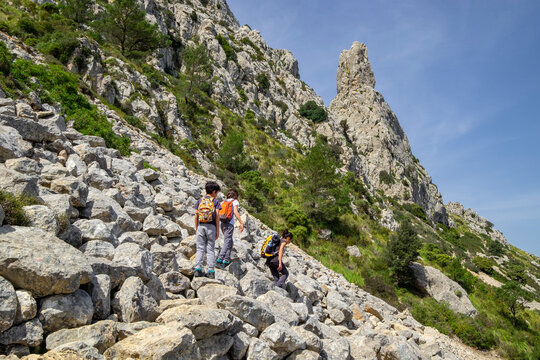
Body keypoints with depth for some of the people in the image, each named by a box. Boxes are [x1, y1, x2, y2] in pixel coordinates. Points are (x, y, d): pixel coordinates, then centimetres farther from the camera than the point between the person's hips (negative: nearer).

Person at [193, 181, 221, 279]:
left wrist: (196, 228, 14)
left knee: (200, 249, 6)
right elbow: (217, 217, -3)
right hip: (211, 227, -2)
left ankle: (197, 269, -2)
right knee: (210, 249, 3)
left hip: (201, 226, 2)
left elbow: (196, 216, 7)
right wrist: (217, 230, 1)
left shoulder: (199, 201, 11)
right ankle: (211, 271, 0)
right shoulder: (216, 201, 2)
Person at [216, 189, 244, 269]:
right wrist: (241, 223, -17)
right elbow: (235, 212, -14)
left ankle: (226, 260, 17)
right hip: (229, 224, -7)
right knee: (227, 243, -10)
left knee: (230, 242, 19)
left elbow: (218, 214, 11)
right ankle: (219, 260, -21)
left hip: (222, 224, 7)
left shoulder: (223, 202, 19)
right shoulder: (235, 201, 2)